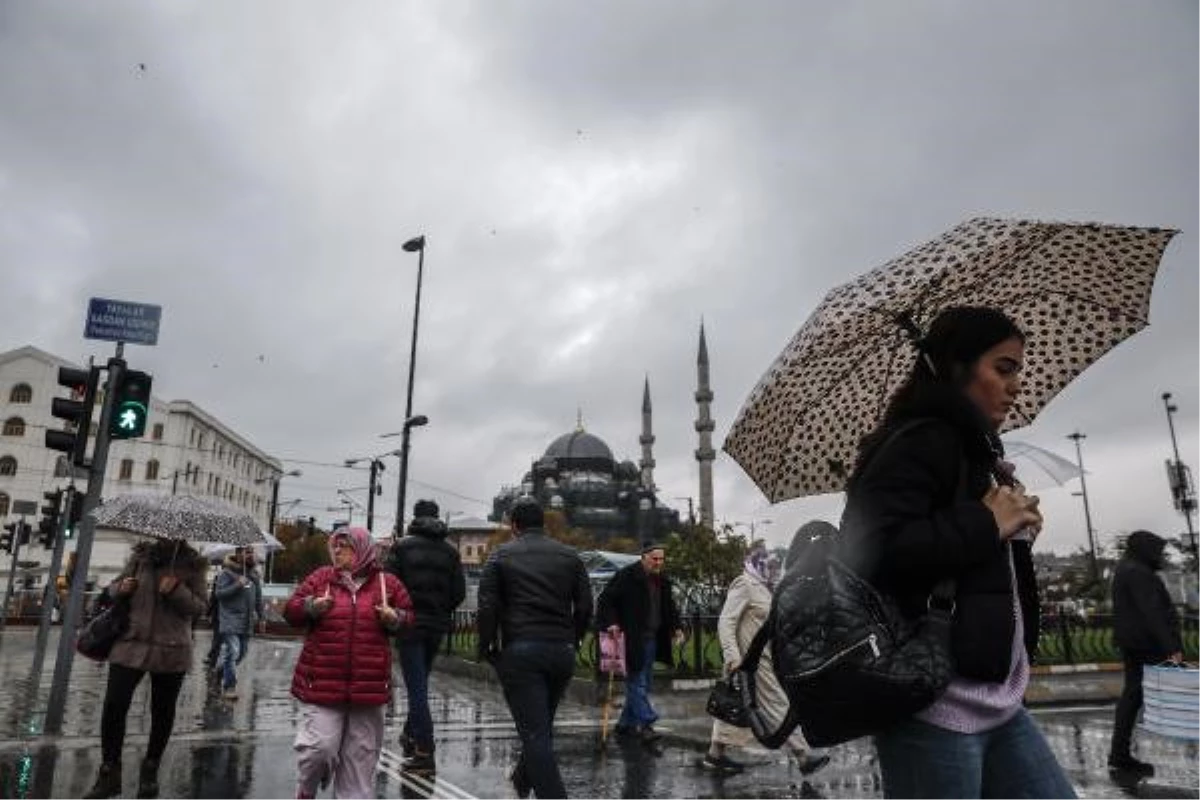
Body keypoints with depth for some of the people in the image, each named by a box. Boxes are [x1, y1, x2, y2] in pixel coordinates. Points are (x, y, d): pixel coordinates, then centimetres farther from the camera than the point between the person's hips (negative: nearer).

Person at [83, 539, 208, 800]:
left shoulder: (193, 565, -5)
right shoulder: (140, 555, 0)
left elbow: (199, 607, -5)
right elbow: (113, 588, 13)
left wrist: (177, 591, -21)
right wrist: (121, 588, -10)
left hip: (171, 651, -1)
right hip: (131, 644, 2)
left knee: (162, 711, 10)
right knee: (113, 706, -4)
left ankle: (150, 771, 29)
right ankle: (109, 774, 12)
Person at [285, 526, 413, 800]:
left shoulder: (387, 583, 4)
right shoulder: (320, 577, 5)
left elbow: (408, 616, 12)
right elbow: (290, 611, 7)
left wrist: (394, 618, -9)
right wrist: (311, 606, -12)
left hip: (368, 685, 1)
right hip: (322, 683, 0)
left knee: (361, 756, 9)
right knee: (317, 747, -6)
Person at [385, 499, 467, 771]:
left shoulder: (403, 546, -6)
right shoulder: (450, 551, 5)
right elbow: (459, 592, 2)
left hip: (409, 625, -4)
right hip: (437, 627, 4)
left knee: (417, 687, -3)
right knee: (420, 683, 21)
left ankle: (424, 751, -5)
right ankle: (411, 735, 35)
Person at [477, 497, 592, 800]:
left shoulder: (501, 555, 1)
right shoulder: (569, 556, 10)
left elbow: (487, 606, -6)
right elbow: (585, 606, 8)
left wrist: (487, 648, 4)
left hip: (519, 652, -4)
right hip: (562, 652, 4)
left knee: (535, 733, -1)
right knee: (542, 726, 22)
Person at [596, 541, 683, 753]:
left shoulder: (662, 581, 11)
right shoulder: (626, 576, -12)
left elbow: (669, 607, 24)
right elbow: (605, 600, -11)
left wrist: (675, 627, 11)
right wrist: (611, 623, -22)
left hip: (651, 640, 8)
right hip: (632, 640, -8)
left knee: (643, 682, 12)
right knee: (637, 682, -10)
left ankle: (626, 724, 24)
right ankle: (646, 725, -11)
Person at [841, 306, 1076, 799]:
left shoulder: (977, 452, 17)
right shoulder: (922, 441, -12)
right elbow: (869, 546, -29)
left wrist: (1016, 532, 8)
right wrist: (987, 524, -17)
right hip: (934, 706, -9)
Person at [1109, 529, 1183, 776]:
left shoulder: (1125, 570, 19)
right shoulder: (1138, 573, -15)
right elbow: (1152, 613, -22)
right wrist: (1171, 646, -25)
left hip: (1131, 644, 10)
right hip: (1148, 643, -10)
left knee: (1132, 693, 8)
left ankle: (1119, 755, 8)